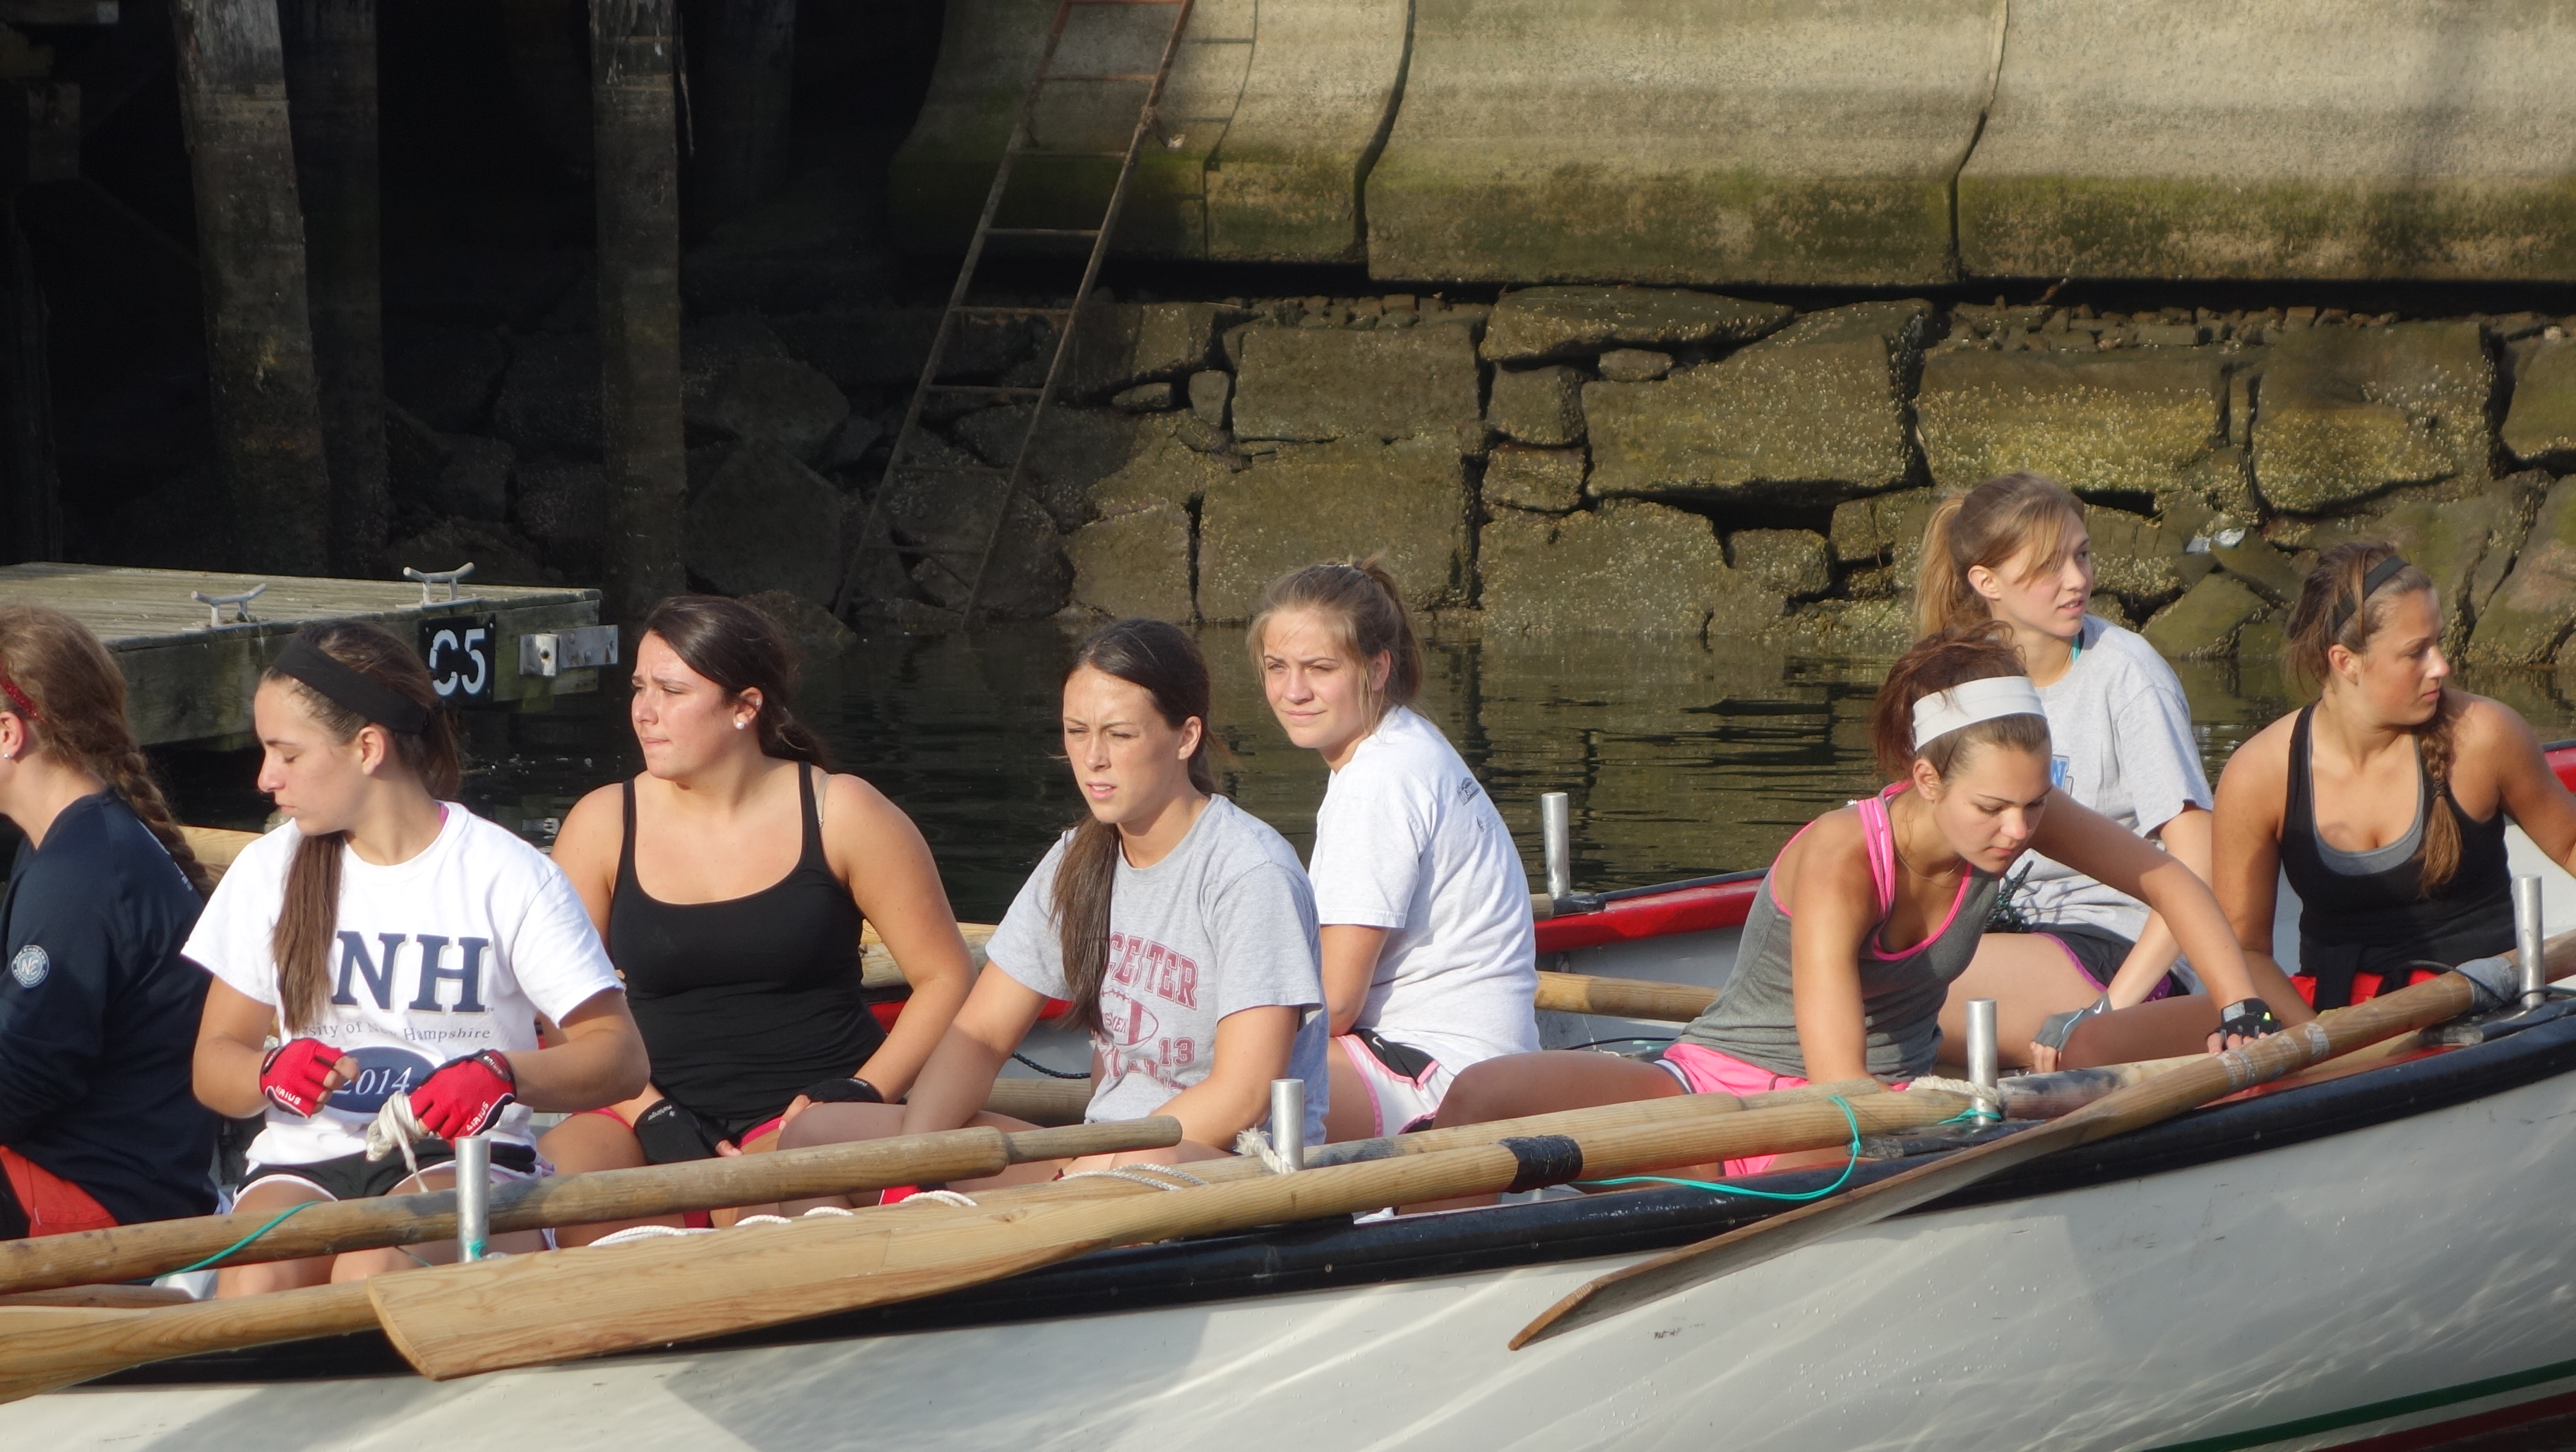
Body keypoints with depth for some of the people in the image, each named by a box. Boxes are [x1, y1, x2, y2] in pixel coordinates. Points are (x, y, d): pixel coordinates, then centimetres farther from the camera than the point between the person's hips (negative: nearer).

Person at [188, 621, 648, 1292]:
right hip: (307, 1161, 3)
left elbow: (621, 1057, -2)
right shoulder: (267, 871, 13)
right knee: (253, 1284, -34)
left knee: (374, 1269, -38)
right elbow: (213, 1064, 15)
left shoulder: (508, 875, 1)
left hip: (463, 1160, -3)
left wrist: (504, 1076, -21)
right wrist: (270, 1072, -10)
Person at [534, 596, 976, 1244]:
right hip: (656, 1109, 3)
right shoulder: (603, 824, 6)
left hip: (805, 1111, -2)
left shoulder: (840, 814, 2)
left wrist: (862, 1097, -9)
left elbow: (947, 978, 4)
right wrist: (654, 1118, -9)